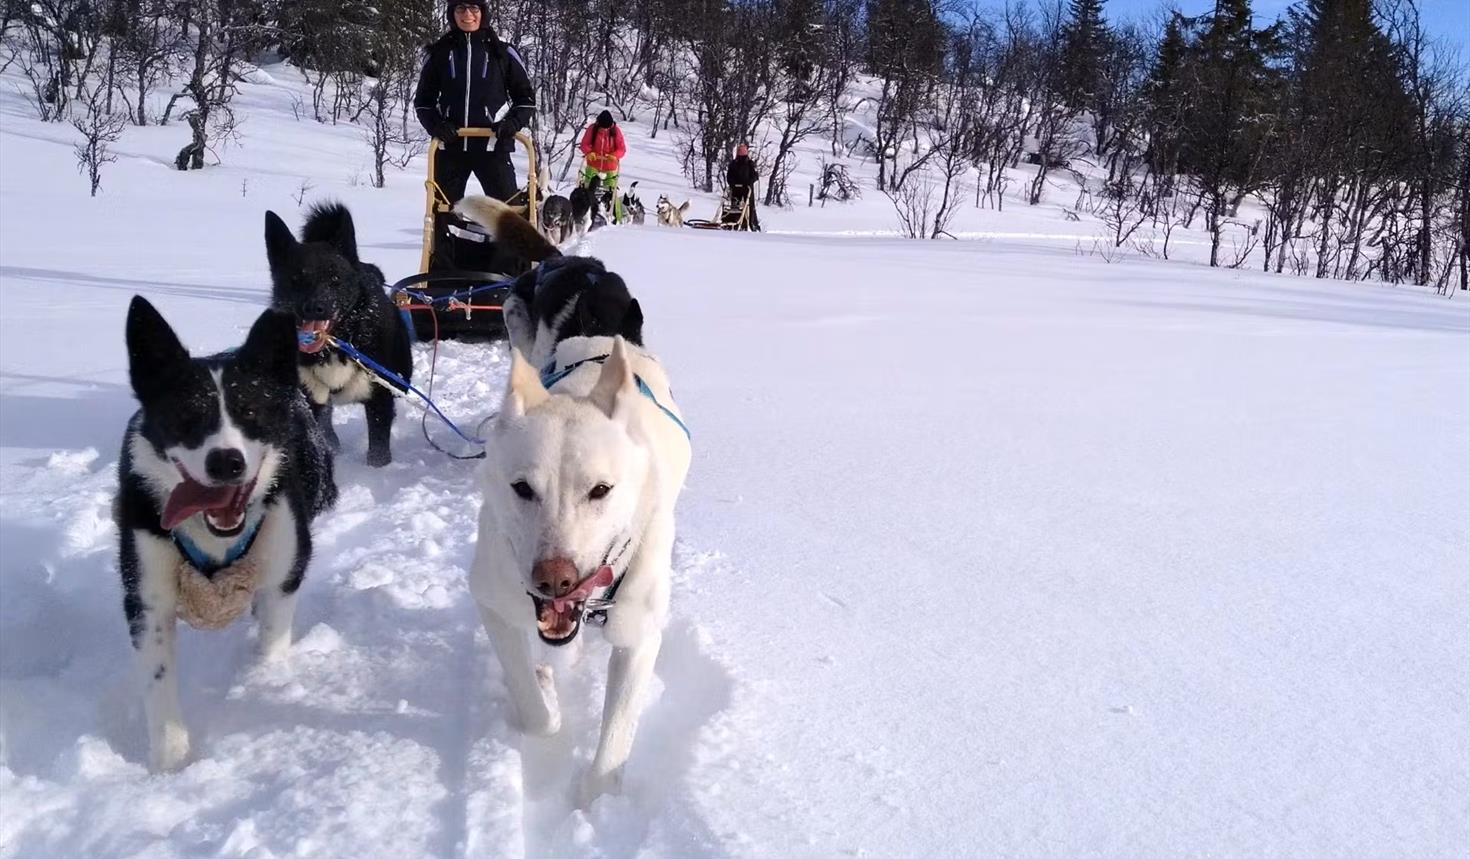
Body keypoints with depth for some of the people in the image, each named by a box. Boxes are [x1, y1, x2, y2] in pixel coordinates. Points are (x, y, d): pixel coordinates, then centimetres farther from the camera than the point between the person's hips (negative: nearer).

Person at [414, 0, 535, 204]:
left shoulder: (502, 52, 5)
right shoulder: (439, 53, 8)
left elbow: (526, 97, 10)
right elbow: (423, 99, 14)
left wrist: (513, 124, -8)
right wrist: (435, 125, -6)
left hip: (492, 145, -2)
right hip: (450, 146, 2)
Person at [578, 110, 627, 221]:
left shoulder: (615, 131, -6)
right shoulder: (592, 129, -4)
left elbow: (622, 149, -7)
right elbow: (584, 144, -3)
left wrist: (614, 155, -28)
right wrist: (589, 152, -25)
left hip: (610, 167, -1)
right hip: (593, 166, 1)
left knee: (611, 192, 0)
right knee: (587, 189, -6)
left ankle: (616, 217, 5)